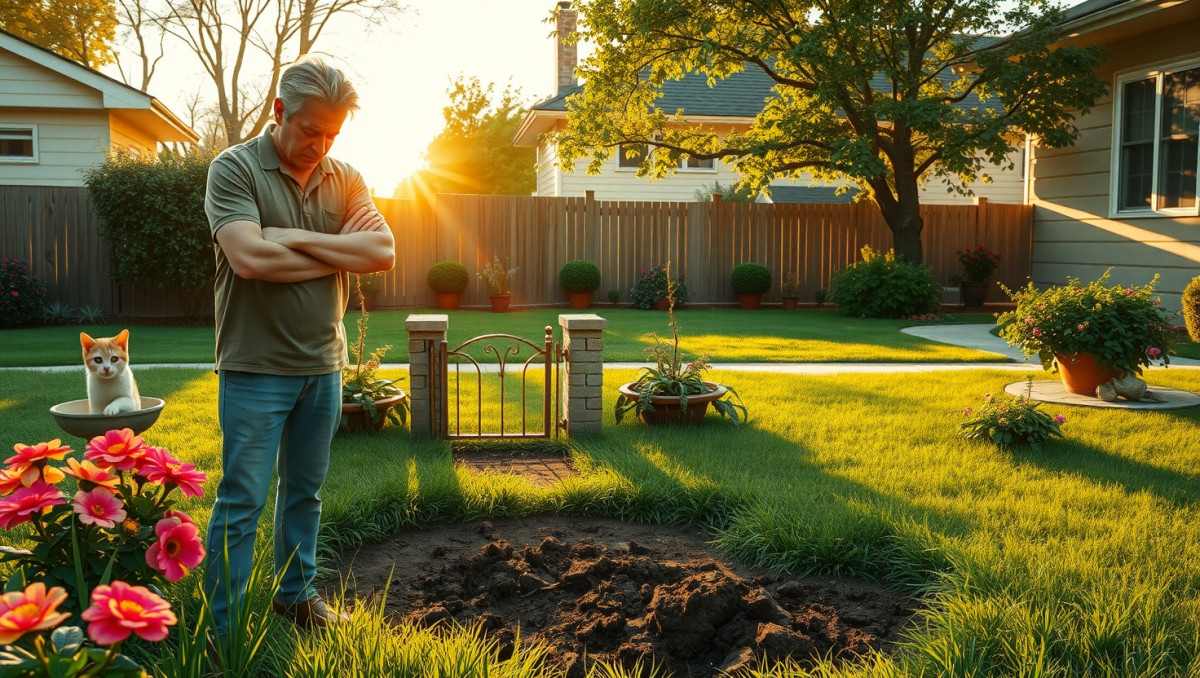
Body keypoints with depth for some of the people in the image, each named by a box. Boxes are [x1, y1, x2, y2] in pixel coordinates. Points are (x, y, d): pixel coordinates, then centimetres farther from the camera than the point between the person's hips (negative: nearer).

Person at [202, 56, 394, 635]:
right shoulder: (235, 168, -9)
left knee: (305, 491, 18)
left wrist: (296, 239, -15)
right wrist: (340, 254, -12)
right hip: (256, 368, -5)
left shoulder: (344, 178, 6)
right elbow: (250, 258, -23)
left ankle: (296, 593, 34)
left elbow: (384, 252, -7)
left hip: (323, 366, 5)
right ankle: (221, 628, 13)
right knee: (241, 502, 1)